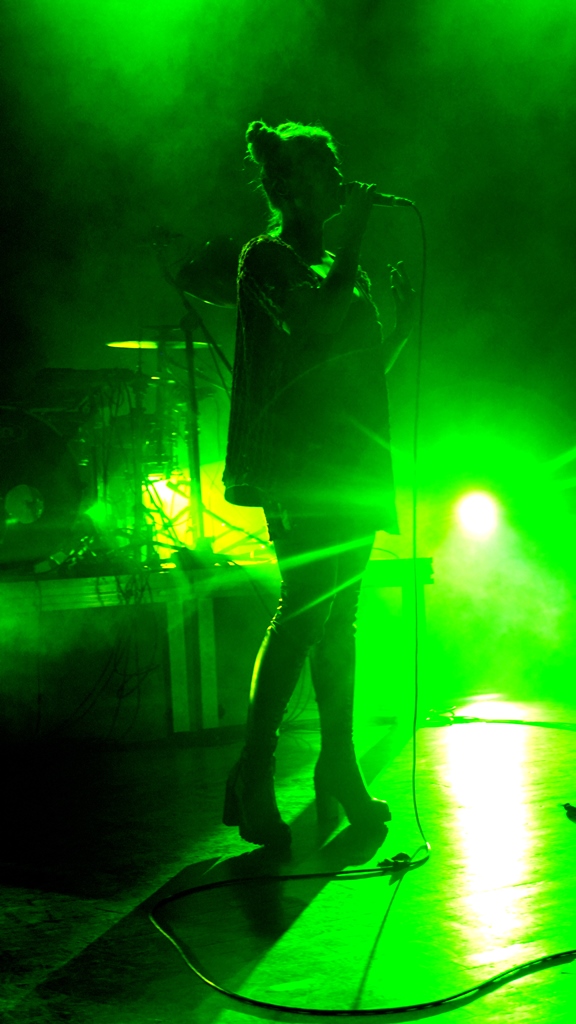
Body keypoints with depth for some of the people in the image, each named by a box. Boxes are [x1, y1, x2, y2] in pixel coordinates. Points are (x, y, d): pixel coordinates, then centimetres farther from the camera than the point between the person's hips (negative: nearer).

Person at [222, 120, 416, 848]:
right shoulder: (268, 258, -2)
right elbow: (317, 326, -21)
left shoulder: (338, 267, 21)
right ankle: (254, 778, -11)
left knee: (340, 614, 8)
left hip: (350, 466, 8)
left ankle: (338, 768, 14)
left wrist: (402, 322, 9)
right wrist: (351, 239, -14)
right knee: (307, 607, -15)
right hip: (300, 465, -8)